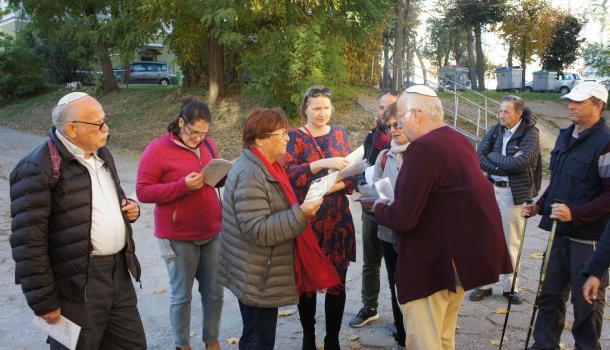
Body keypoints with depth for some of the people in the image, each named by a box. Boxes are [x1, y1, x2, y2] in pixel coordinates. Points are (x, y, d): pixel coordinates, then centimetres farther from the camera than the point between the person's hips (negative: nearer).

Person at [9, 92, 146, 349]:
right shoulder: (38, 169, -17)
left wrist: (128, 207, 4)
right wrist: (44, 303, -16)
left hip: (118, 271, 8)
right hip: (77, 284, -7)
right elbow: (28, 242, -18)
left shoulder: (101, 153, 10)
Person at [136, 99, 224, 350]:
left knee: (214, 292, 13)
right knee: (181, 295, 10)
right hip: (179, 237, -5)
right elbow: (143, 192, -15)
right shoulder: (157, 150, -13)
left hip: (212, 232, 5)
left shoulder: (207, 144, 4)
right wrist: (183, 186, -25)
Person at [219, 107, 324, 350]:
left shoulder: (264, 166, 9)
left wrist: (300, 209, 11)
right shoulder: (250, 176, -25)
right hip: (257, 278, -10)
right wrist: (300, 214, -29)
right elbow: (257, 229, -29)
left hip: (264, 274, 10)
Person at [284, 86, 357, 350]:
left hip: (338, 220, 3)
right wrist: (322, 163, -28)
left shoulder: (340, 134, 8)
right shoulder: (294, 137, -2)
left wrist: (338, 185, -15)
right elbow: (287, 173, -17)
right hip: (306, 220, -2)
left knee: (337, 282, 7)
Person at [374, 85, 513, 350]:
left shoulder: (422, 148, -21)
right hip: (464, 251, 10)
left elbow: (403, 218, -23)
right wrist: (396, 200, 19)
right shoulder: (460, 141, 9)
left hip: (434, 262, -9)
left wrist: (380, 208, -3)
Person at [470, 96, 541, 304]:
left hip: (515, 193, -3)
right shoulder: (495, 130, 5)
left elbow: (520, 162, -20)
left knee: (511, 242, 6)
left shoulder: (530, 133, -7)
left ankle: (510, 287, 18)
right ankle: (484, 284, 16)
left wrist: (493, 156, -9)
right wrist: (505, 165, -14)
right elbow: (479, 156, -4)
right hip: (491, 189, 3)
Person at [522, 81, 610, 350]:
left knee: (586, 300, 7)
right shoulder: (565, 136, 11)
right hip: (560, 232, 7)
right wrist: (539, 206, 10)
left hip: (588, 237, -7)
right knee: (551, 294, 15)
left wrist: (575, 213, -25)